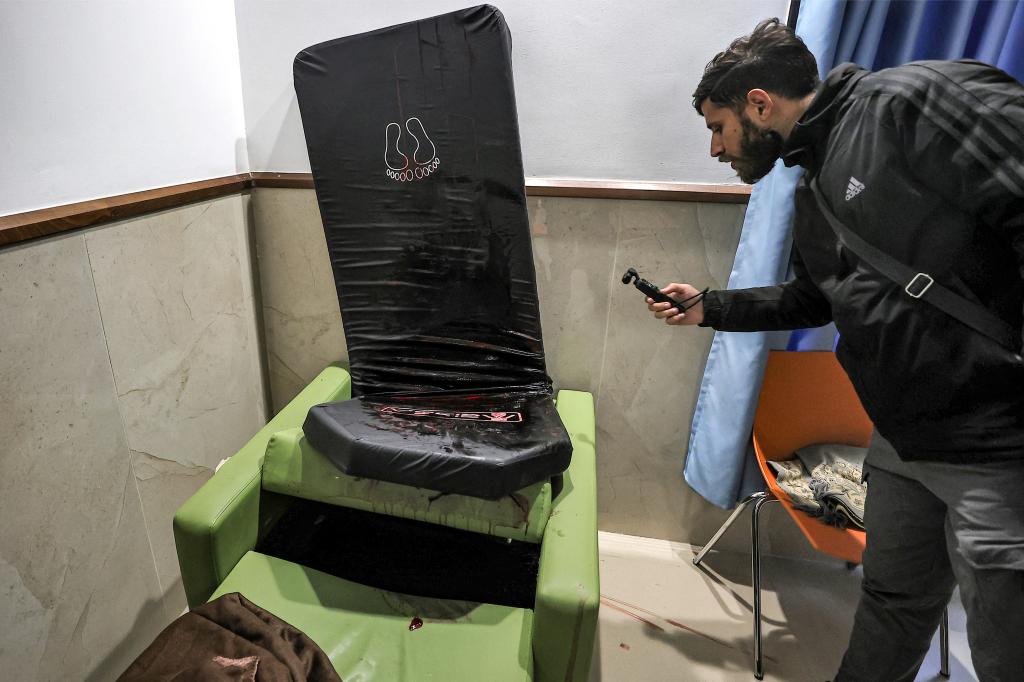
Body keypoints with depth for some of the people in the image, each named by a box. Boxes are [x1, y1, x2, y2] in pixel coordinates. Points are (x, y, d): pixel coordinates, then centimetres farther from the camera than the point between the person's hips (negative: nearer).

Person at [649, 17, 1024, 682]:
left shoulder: (910, 100, -12)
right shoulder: (814, 195, 14)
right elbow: (809, 301, 24)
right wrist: (709, 307, 23)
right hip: (904, 439, 8)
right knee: (894, 603, 24)